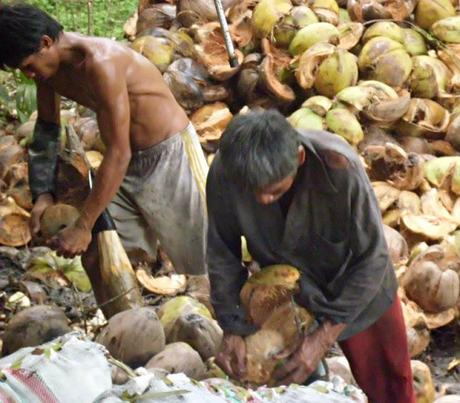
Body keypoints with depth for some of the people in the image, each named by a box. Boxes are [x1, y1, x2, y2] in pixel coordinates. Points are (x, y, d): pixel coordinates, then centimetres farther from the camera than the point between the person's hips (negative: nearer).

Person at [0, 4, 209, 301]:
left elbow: (118, 153, -29)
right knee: (96, 256, 5)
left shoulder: (99, 62, -29)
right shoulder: (48, 66, -4)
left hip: (170, 155, -8)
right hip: (128, 164, 8)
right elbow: (46, 130, 12)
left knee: (207, 267, -1)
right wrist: (43, 194, 0)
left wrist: (83, 226, -26)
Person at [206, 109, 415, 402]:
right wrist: (232, 330, -17)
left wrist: (325, 335, -26)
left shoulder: (339, 168, -37)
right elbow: (222, 252, -13)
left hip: (359, 293, -1)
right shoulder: (225, 171, -29)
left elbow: (372, 258, -25)